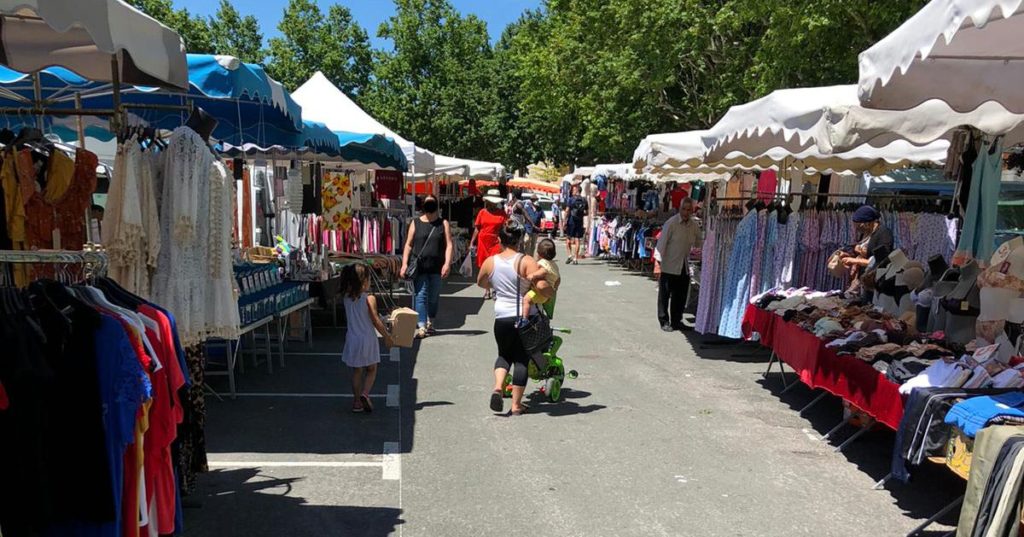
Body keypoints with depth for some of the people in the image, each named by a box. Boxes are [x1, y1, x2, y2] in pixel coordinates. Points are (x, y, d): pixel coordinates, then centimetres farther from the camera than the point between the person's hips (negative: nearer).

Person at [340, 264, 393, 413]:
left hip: (352, 339, 4)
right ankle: (365, 394, -7)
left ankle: (357, 402, 17)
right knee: (371, 370, 13)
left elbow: (348, 319, 7)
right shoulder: (369, 299, -16)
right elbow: (376, 321, -14)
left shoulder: (346, 299, -2)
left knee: (356, 371, 14)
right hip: (368, 339, -4)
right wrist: (387, 336, -3)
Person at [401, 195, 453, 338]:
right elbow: (408, 244, 6)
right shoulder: (416, 223, 7)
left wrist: (447, 263, -13)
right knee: (421, 296, -7)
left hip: (437, 266, 1)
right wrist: (404, 264, -4)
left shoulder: (443, 223, 7)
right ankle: (421, 327, -9)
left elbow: (448, 244, -1)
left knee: (434, 296, 10)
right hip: (420, 266, -1)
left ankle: (430, 322, 28)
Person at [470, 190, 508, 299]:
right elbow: (477, 228, 7)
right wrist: (472, 242, 4)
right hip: (483, 242, 2)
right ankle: (487, 290, 20)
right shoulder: (482, 212, 4)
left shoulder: (502, 213, 0)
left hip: (496, 242, -2)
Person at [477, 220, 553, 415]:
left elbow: (481, 283, 20)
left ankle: (498, 387, 2)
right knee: (522, 359, 10)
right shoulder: (526, 262, -10)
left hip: (502, 317, 3)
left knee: (504, 354, 24)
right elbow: (542, 286, -20)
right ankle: (516, 404, 14)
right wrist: (551, 292, 1)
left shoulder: (490, 262, 1)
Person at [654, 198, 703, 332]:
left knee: (681, 296, 11)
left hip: (684, 267, 5)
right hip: (669, 266, -5)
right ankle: (664, 322, 15)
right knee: (665, 295, 3)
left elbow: (699, 241, 14)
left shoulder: (694, 224, 4)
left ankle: (676, 321, 24)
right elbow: (662, 243, -13)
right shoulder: (671, 223, -13)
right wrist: (658, 263, -18)